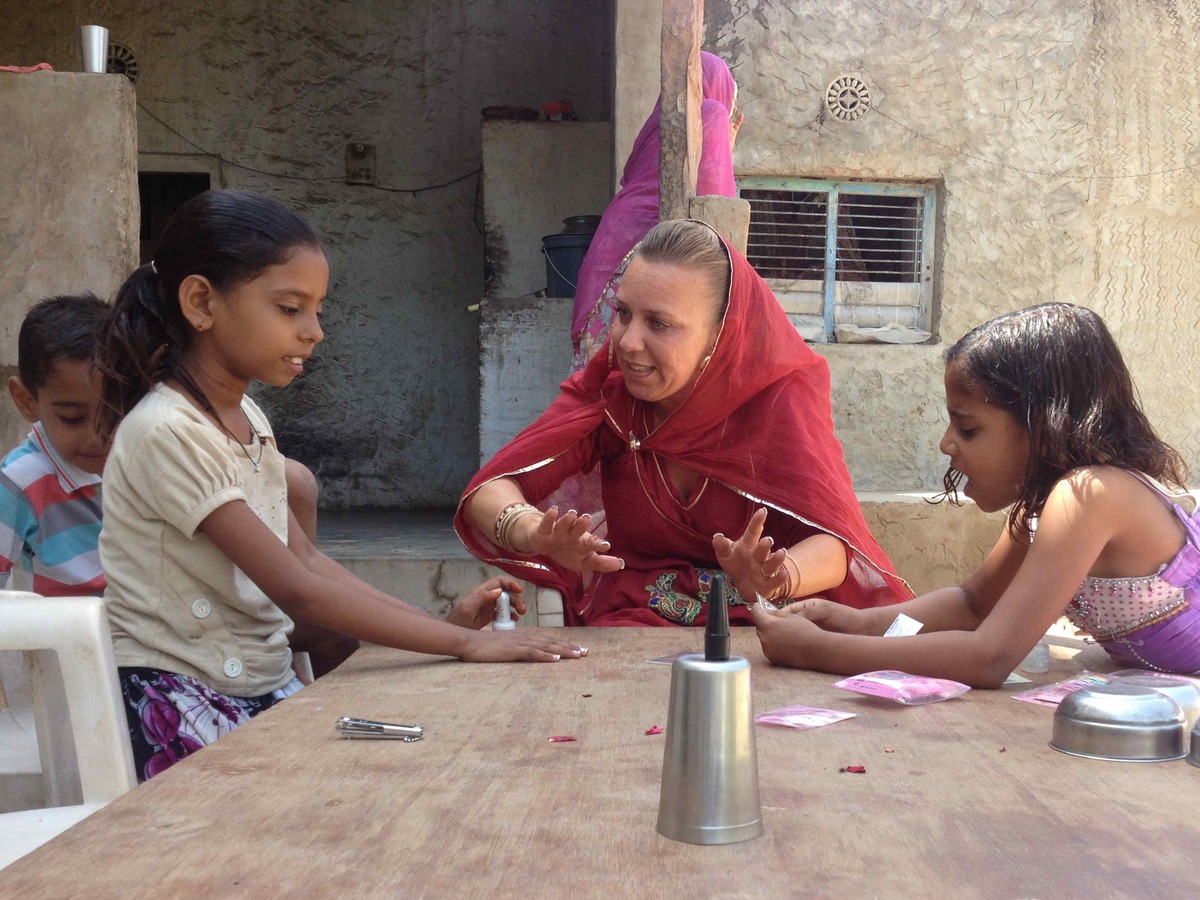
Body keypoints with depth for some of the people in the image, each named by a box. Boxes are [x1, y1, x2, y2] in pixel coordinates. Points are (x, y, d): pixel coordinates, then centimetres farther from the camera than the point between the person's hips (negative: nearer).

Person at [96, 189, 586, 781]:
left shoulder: (248, 419, 10)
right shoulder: (167, 432, -19)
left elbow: (305, 560, 6)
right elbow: (297, 592, -23)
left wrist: (440, 623, -6)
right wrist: (465, 643, -22)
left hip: (265, 687, 8)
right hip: (182, 704, -8)